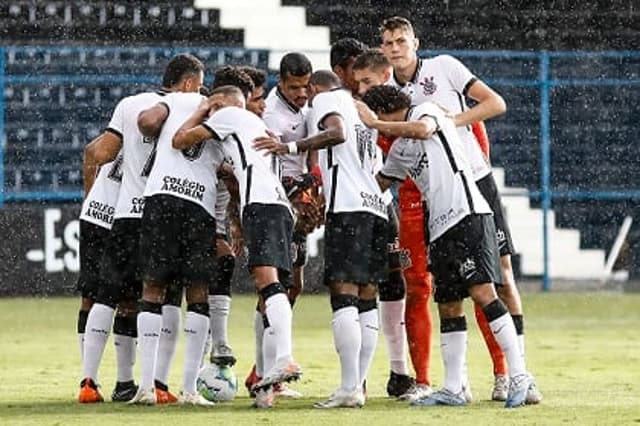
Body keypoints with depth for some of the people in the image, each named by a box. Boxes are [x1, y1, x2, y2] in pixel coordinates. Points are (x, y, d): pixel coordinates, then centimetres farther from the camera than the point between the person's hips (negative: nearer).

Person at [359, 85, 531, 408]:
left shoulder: (425, 111, 3)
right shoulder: (399, 151, 26)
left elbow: (422, 129, -21)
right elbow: (376, 185, 38)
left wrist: (374, 124, -14)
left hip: (468, 215, -9)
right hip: (439, 230, 9)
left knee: (481, 292, -17)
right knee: (448, 307, 6)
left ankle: (519, 377, -18)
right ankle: (453, 390, 8)